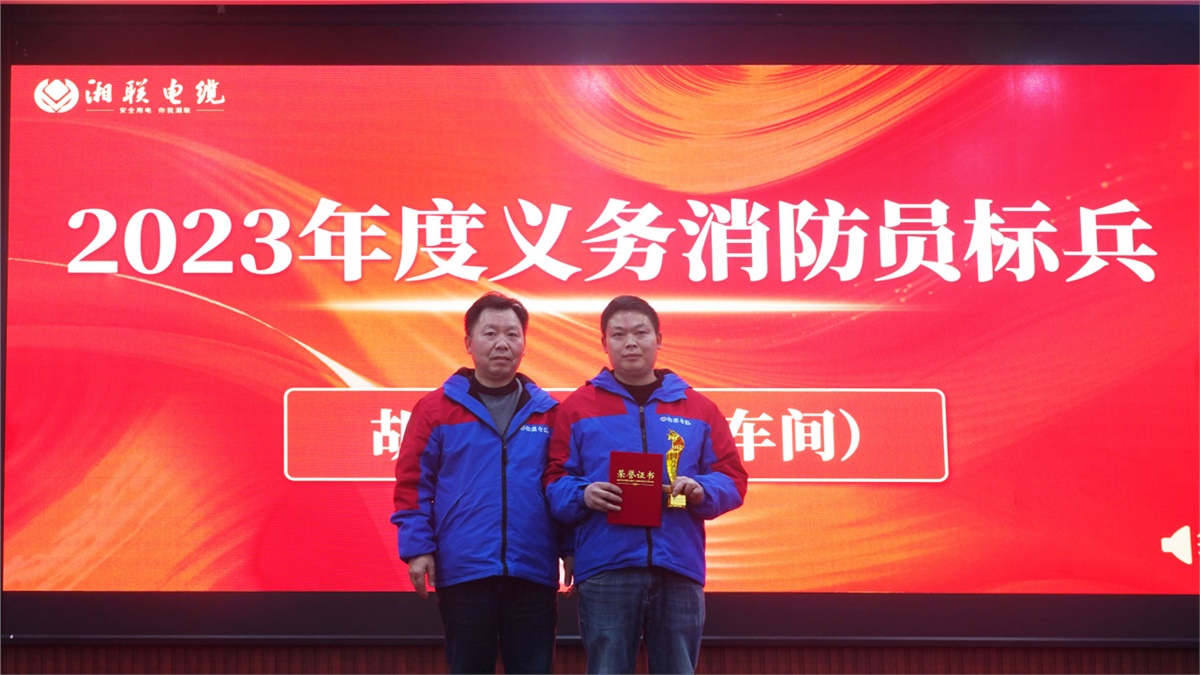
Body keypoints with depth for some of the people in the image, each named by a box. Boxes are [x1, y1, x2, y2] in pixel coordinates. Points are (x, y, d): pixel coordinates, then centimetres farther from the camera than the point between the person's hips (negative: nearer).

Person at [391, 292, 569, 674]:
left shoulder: (548, 413, 8)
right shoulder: (435, 409, 3)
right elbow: (413, 484, 0)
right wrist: (417, 548, -7)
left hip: (534, 572, 2)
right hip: (463, 571, -1)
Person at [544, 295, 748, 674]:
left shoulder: (699, 409, 13)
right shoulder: (577, 408, 8)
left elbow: (732, 479, 11)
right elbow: (554, 482, 5)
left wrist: (701, 490, -10)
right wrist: (583, 495, -16)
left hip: (679, 568, 2)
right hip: (605, 568, -2)